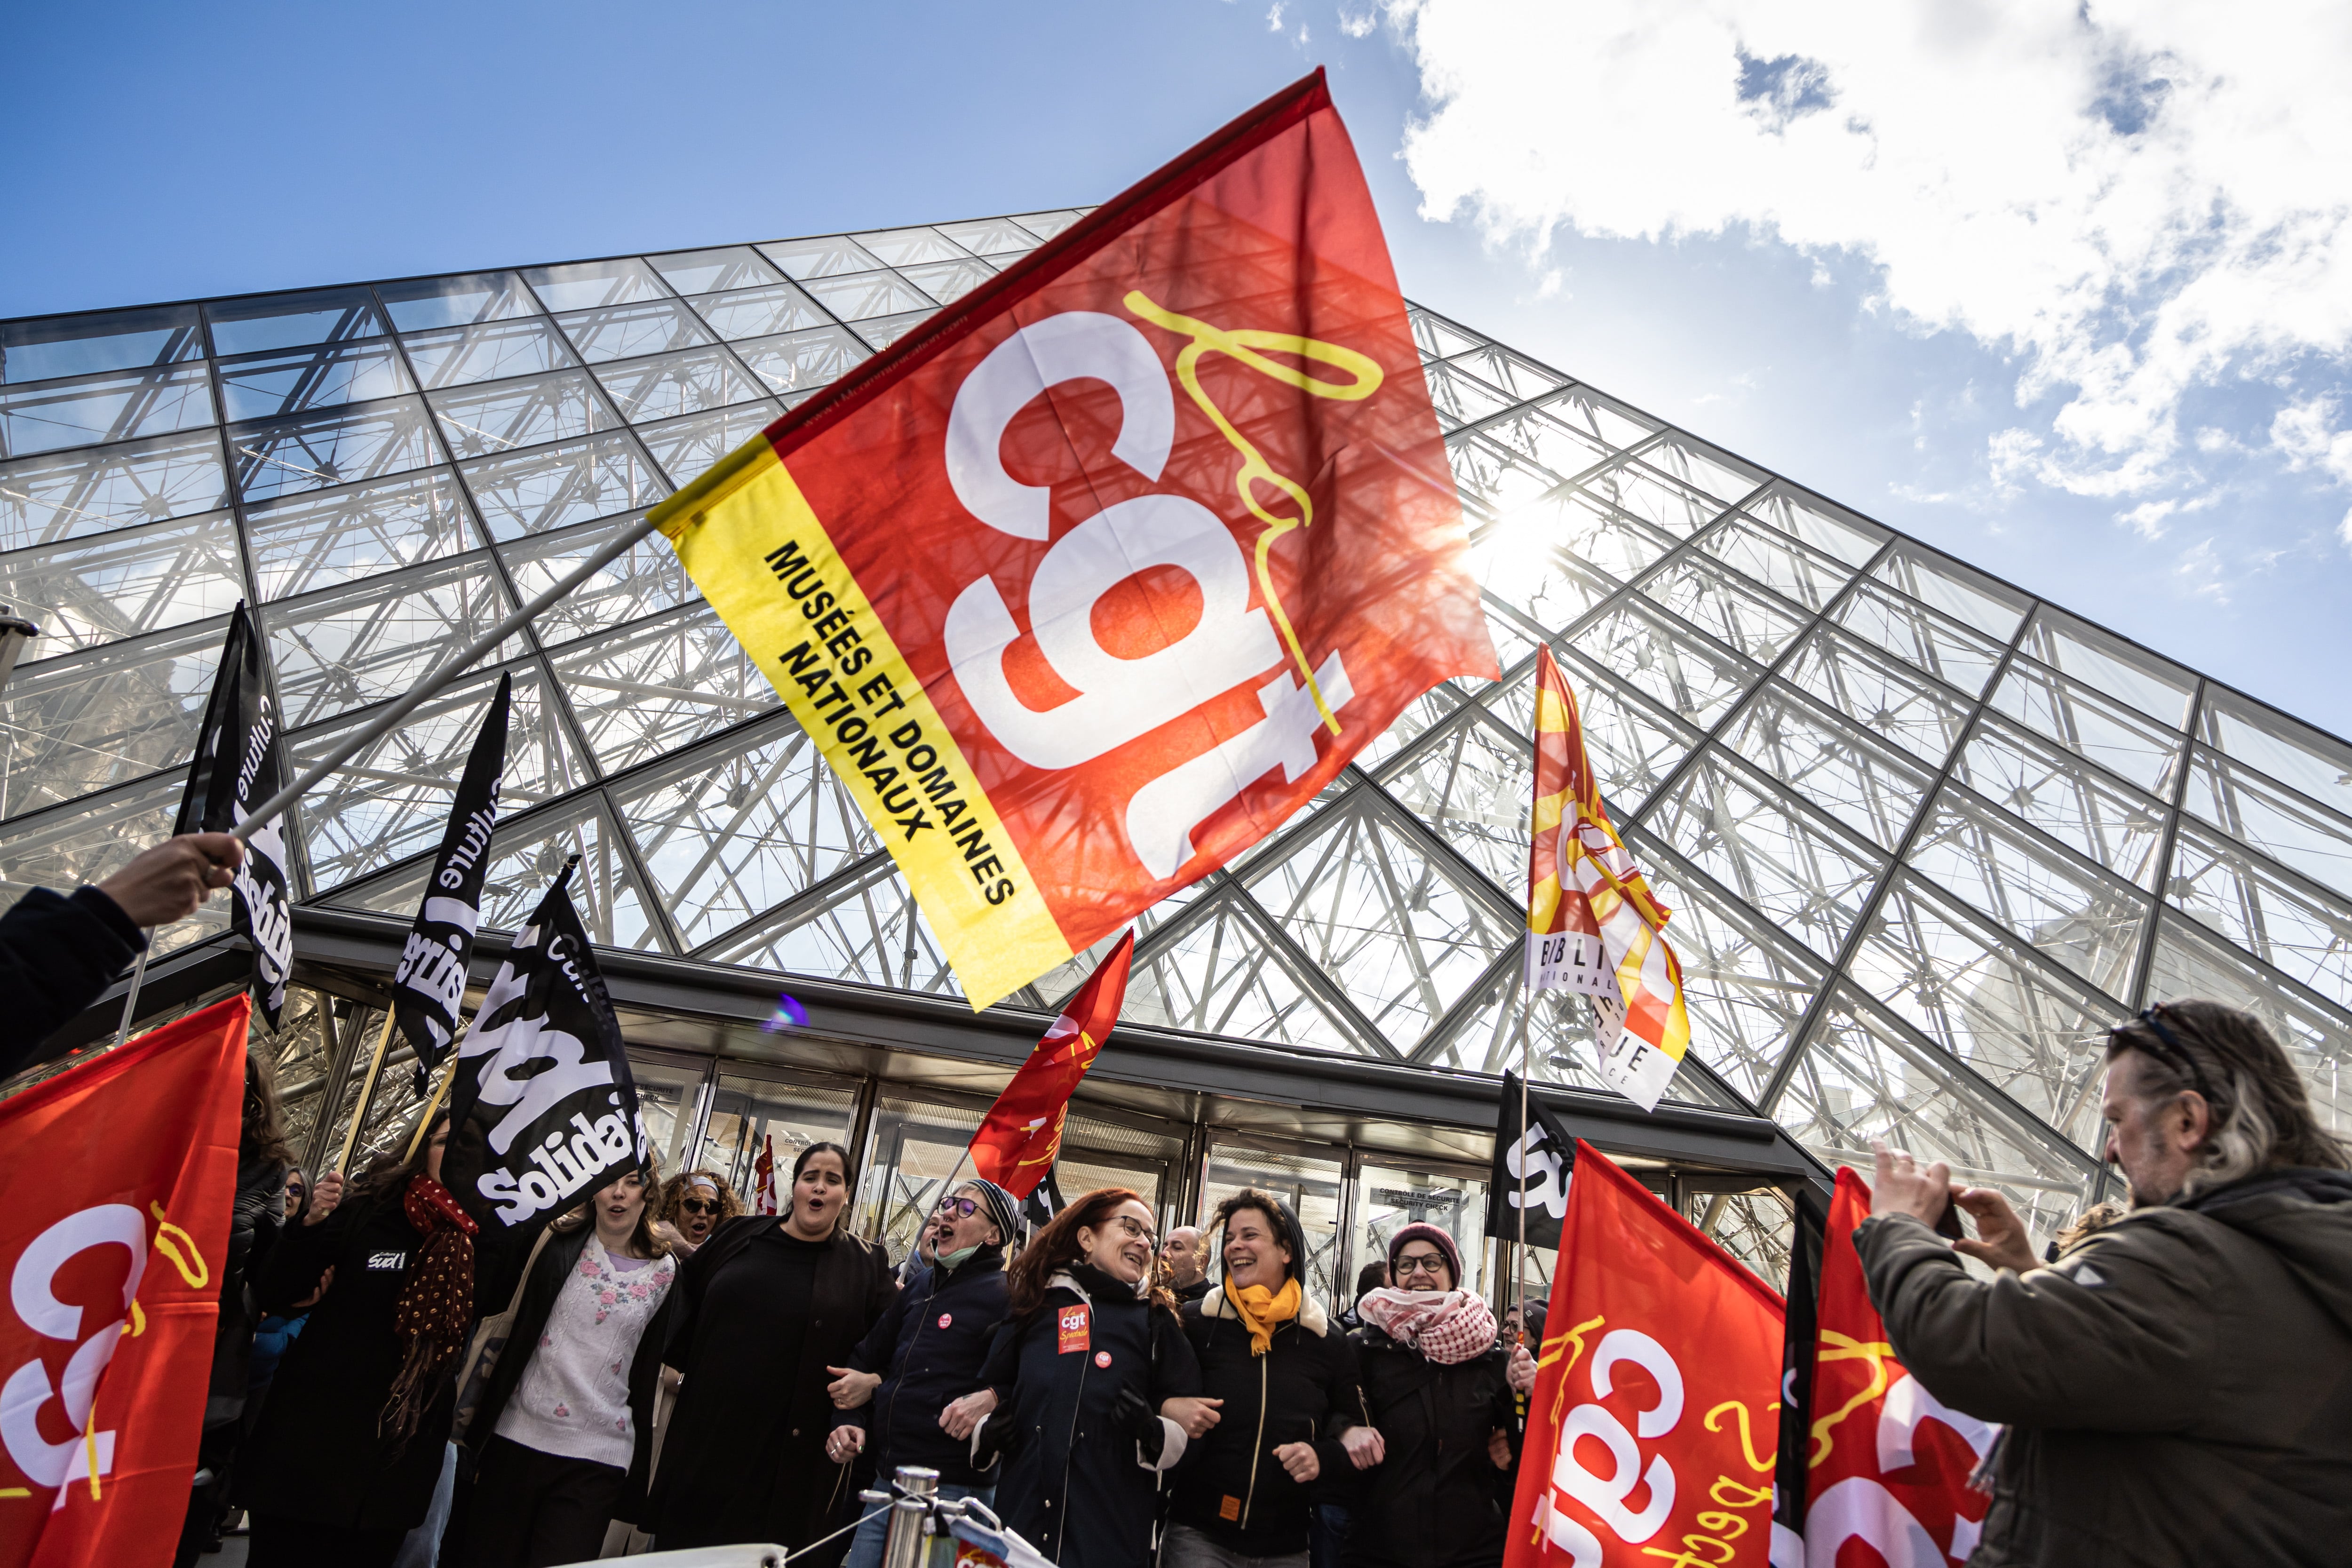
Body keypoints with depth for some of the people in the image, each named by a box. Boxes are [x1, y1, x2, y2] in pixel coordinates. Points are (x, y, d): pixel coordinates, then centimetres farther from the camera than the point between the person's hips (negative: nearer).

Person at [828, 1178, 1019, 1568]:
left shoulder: (1005, 1296, -11)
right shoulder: (921, 1286, 13)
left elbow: (995, 1395, -17)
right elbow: (866, 1357, 19)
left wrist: (878, 1387, -10)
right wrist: (849, 1420, -2)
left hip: (951, 1491, -7)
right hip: (886, 1480, 7)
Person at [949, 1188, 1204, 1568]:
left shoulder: (1156, 1320, 6)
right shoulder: (1033, 1306, 9)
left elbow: (1188, 1426, 2)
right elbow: (995, 1389, 16)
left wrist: (1154, 1435, -16)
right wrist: (988, 1430, -3)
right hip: (1021, 1516, 2)